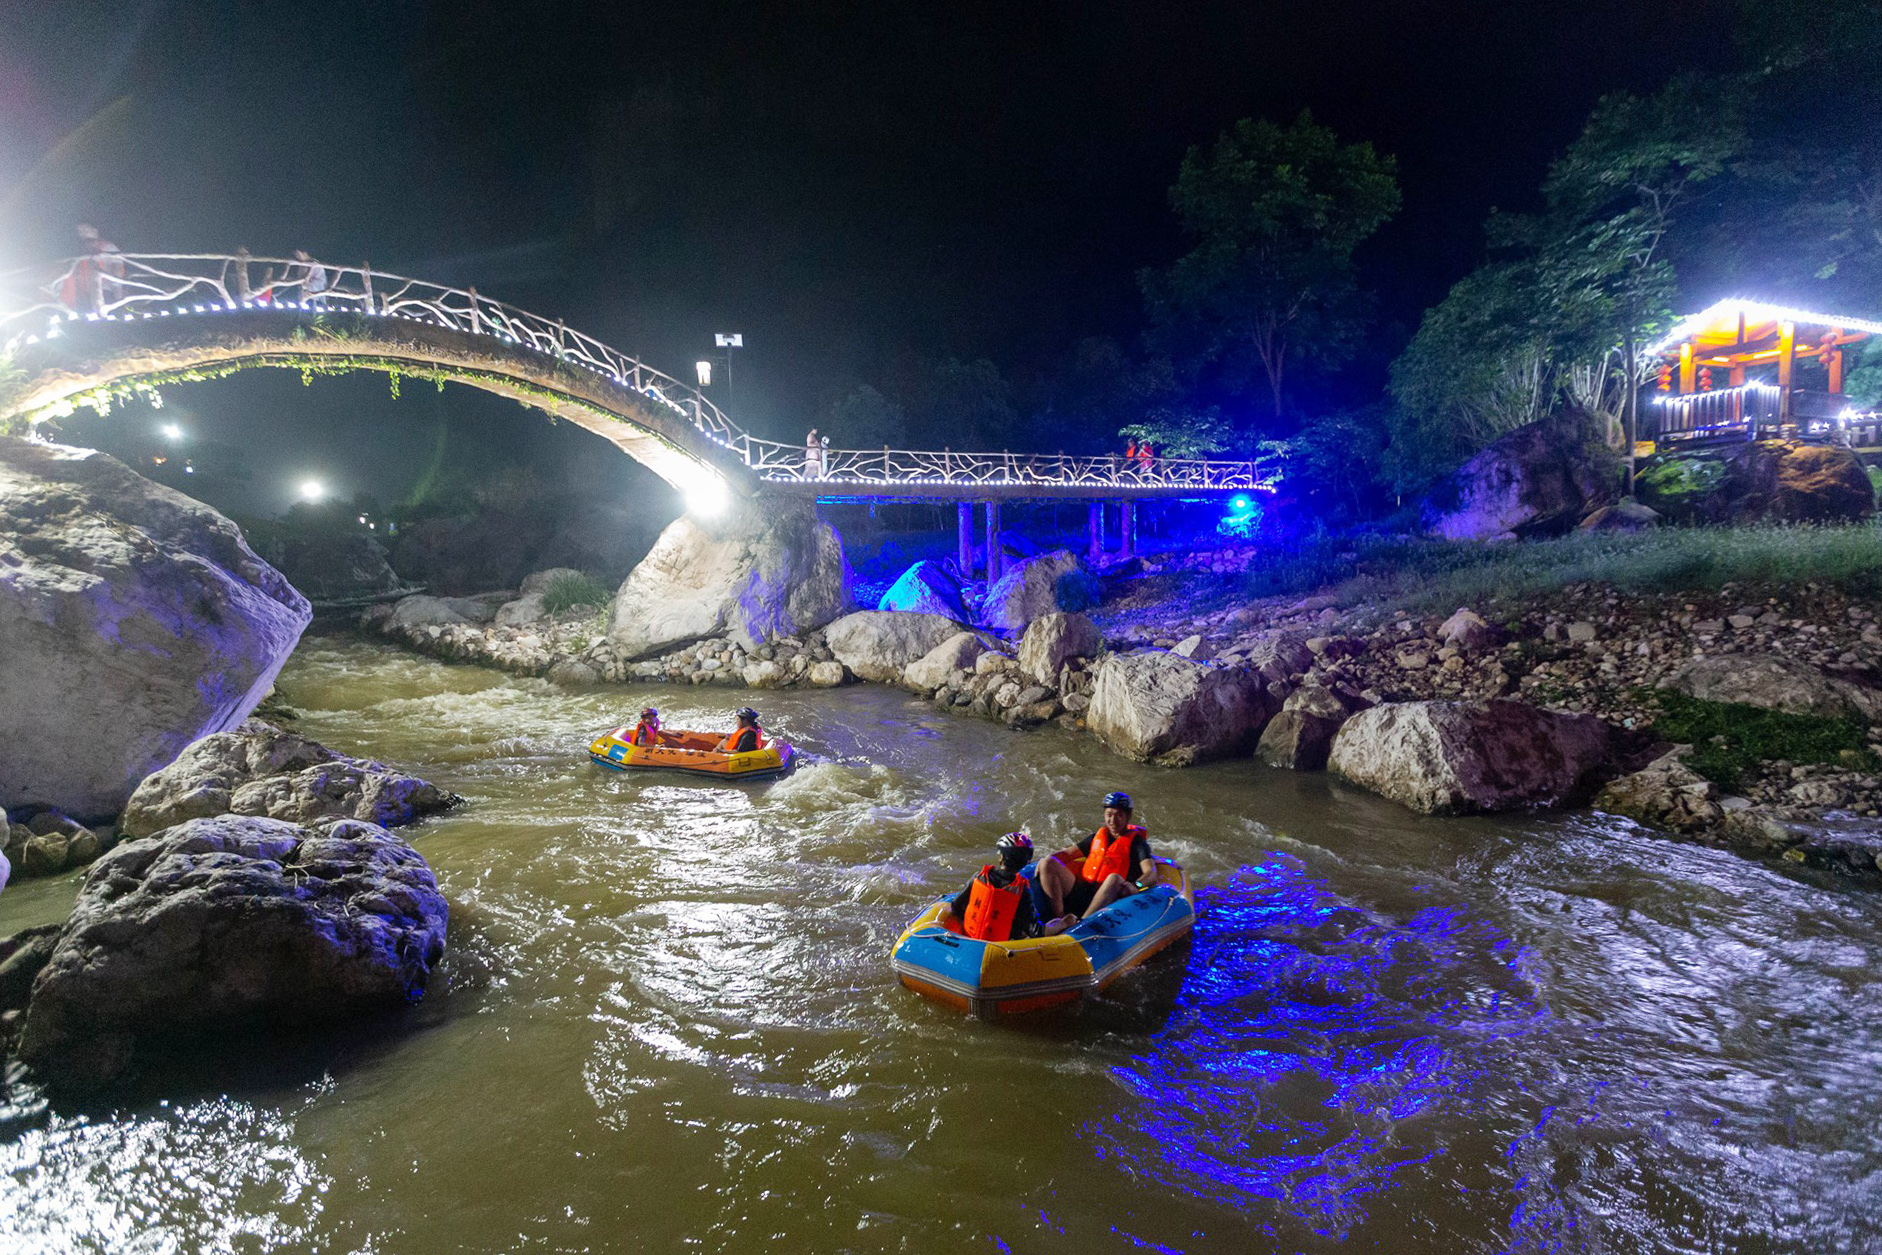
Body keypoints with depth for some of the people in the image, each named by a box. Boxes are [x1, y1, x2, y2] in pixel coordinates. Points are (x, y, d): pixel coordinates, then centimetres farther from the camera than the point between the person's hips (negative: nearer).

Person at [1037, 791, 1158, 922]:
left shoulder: (1136, 841, 8)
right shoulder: (1097, 836, 22)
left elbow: (1151, 873, -7)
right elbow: (1069, 853, 23)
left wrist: (1135, 885, -30)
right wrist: (1046, 861, 3)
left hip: (1108, 899, -5)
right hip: (1081, 893, 5)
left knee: (1114, 878, -36)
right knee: (1048, 864, -11)